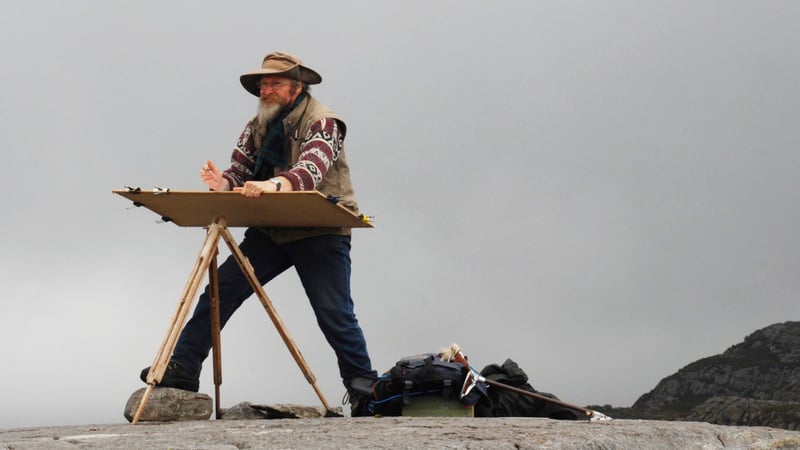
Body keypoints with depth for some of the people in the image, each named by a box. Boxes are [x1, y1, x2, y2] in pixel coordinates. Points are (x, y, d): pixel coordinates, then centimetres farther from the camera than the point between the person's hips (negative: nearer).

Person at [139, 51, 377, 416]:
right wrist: (223, 183, -23)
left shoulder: (321, 122, -12)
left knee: (334, 315, -6)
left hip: (321, 230, -6)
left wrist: (274, 184, -50)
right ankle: (183, 368, 3)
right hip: (271, 229, 6)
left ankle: (363, 389, 7)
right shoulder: (258, 126, 10)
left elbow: (311, 169, -30)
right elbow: (240, 170, 2)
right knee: (220, 289, -2)